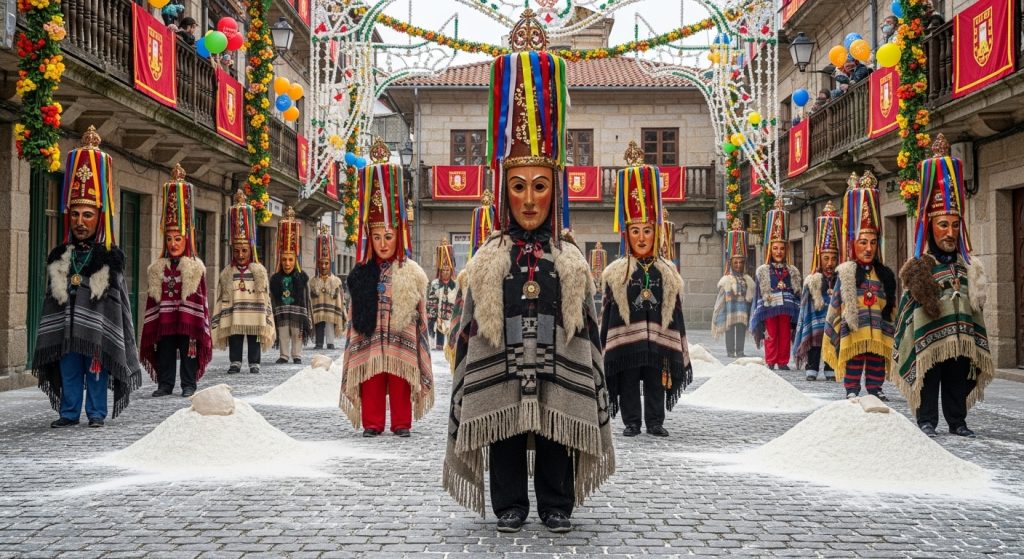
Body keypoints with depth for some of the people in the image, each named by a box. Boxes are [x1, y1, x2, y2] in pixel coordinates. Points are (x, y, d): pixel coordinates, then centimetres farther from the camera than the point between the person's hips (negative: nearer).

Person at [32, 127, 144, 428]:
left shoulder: (110, 258, -4)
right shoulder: (59, 257, 8)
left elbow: (117, 303, -4)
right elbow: (51, 299, 12)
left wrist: (106, 339, -8)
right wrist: (48, 336, 8)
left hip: (97, 332, -4)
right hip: (66, 331, 4)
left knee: (96, 373, 4)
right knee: (69, 374, 9)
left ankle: (96, 413, 14)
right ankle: (69, 413, 19)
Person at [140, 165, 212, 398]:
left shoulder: (195, 268, -2)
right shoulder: (158, 268, 9)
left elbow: (199, 298, -3)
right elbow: (153, 298, 10)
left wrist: (198, 325, -8)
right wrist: (151, 324, 6)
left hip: (187, 320, -3)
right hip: (164, 320, 4)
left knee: (188, 352, 2)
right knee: (164, 352, 7)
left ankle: (188, 384, 10)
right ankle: (164, 384, 15)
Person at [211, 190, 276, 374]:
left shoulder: (259, 271, 0)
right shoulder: (227, 273, 4)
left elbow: (265, 296, 1)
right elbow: (221, 298, 6)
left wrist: (266, 320, -2)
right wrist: (217, 321, 3)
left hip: (254, 316, -1)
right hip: (234, 317, 1)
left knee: (254, 340, 5)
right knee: (235, 339, 5)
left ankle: (254, 363, 13)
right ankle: (235, 362, 13)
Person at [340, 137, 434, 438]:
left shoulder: (411, 272, 1)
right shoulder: (361, 274, 5)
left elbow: (418, 313, 2)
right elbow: (355, 314, 7)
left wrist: (417, 343, -3)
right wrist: (355, 342, 2)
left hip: (401, 340, -1)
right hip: (370, 340, 1)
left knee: (400, 385, 6)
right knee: (371, 385, 6)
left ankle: (401, 423, 15)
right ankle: (372, 423, 14)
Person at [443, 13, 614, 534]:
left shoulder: (571, 259, 3)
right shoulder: (488, 259, 0)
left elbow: (585, 326, 5)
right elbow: (472, 327, 1)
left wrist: (586, 383, 2)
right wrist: (472, 383, -2)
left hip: (557, 374, 1)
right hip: (500, 374, 0)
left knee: (556, 442, 9)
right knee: (505, 442, 8)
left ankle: (556, 507, 23)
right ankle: (509, 507, 22)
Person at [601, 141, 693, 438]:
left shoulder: (668, 272, 6)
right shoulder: (616, 272, 1)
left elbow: (675, 311, 9)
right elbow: (609, 312, 1)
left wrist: (677, 347, 6)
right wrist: (606, 346, -3)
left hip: (658, 340, 2)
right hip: (626, 340, -1)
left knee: (656, 383, 8)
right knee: (629, 384, 6)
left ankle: (655, 422, 17)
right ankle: (631, 422, 15)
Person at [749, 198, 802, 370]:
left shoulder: (792, 271, 7)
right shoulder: (763, 271, 1)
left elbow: (796, 293, 7)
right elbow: (760, 294, 1)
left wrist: (795, 314, 2)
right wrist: (760, 314, -4)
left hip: (786, 309, 2)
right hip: (769, 308, -2)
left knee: (785, 336, 6)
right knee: (771, 336, 1)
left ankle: (783, 362, 13)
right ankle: (770, 362, 7)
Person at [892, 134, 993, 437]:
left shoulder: (968, 267, 9)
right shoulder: (918, 269, -5)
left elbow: (976, 308, 13)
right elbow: (908, 309, -6)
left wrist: (975, 343, 7)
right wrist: (907, 346, -12)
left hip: (959, 341, 4)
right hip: (928, 339, -4)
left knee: (958, 383, 10)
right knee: (928, 381, 3)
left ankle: (957, 421, 20)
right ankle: (926, 421, 11)